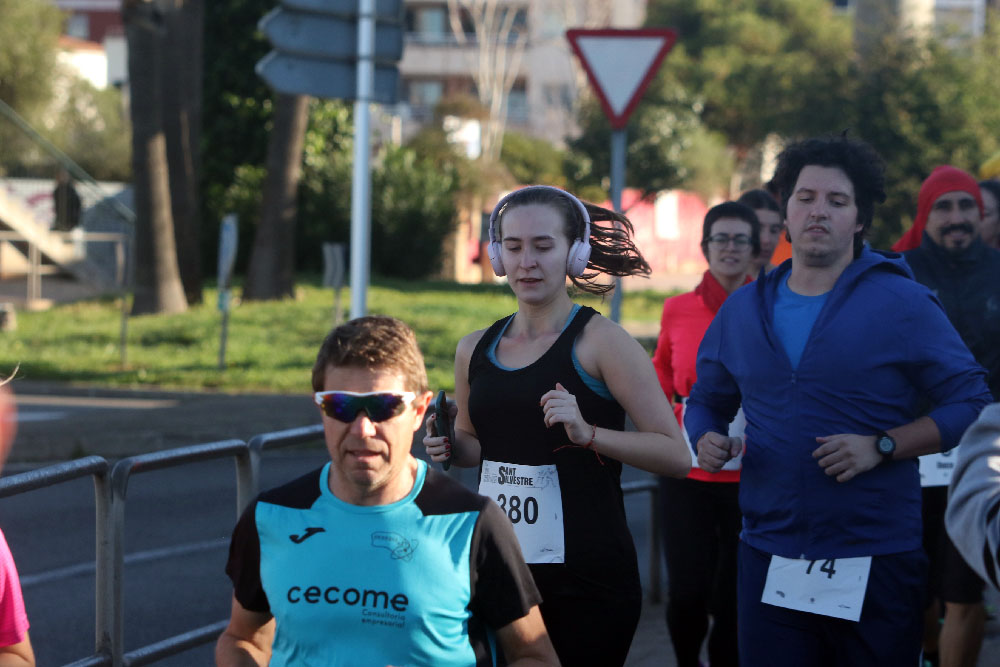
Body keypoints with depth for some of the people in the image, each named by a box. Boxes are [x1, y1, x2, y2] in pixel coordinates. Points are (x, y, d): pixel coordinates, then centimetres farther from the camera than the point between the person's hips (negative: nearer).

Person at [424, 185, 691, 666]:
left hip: (586, 576, -5)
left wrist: (588, 433, -24)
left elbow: (676, 455, -12)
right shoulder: (475, 350, 8)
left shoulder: (601, 343, -8)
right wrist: (449, 448, 4)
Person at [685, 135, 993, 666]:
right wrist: (705, 439, 1)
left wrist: (881, 447, -16)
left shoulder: (902, 304, -3)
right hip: (769, 558, 3)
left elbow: (970, 402, -5)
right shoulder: (743, 310, 11)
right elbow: (706, 399, 24)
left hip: (876, 562, -3)